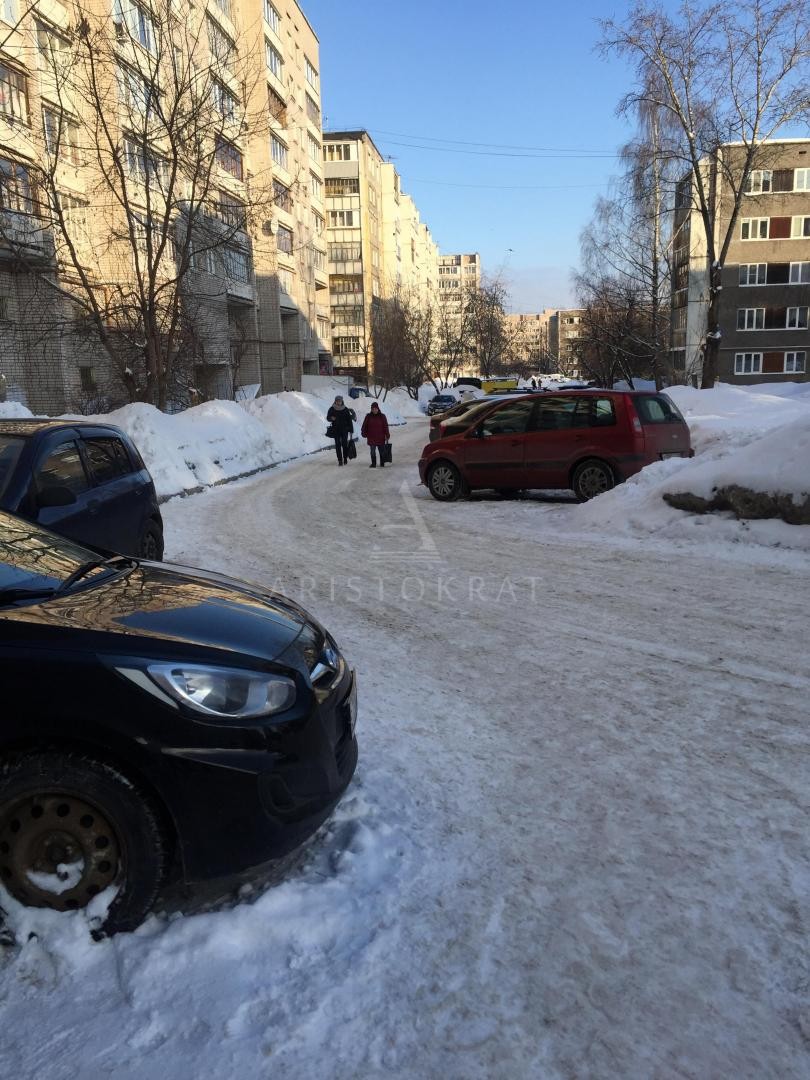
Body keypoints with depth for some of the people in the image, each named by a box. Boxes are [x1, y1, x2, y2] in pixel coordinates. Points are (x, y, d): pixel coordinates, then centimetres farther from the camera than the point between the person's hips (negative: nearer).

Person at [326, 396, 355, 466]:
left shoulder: (345, 409, 1)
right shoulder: (332, 409, 2)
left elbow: (349, 420, 3)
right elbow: (328, 418, 5)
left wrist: (351, 430, 0)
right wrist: (331, 418, -19)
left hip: (344, 429, -1)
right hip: (336, 430, 1)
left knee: (344, 444, -5)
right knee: (338, 445, -2)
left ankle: (345, 457, 14)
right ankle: (340, 460, 2)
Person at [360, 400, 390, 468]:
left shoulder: (382, 416, -1)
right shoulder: (368, 416, 2)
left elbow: (385, 427, 0)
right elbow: (364, 426, 6)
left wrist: (387, 435, -3)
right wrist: (364, 433, -2)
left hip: (380, 438, -1)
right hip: (371, 438, 1)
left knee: (382, 451, 7)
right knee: (372, 452, 5)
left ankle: (382, 464, 19)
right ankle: (373, 464, 14)